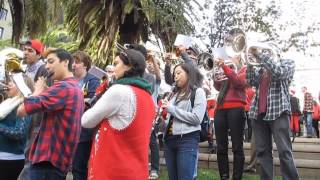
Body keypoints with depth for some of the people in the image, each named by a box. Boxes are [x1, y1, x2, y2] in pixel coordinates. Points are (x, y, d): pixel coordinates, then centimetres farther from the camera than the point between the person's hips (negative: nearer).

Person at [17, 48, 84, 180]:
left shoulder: (62, 87, -17)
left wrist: (38, 91, -4)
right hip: (60, 160, 10)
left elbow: (21, 110, -20)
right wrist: (45, 91, 7)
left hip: (47, 160, -10)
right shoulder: (76, 88, 15)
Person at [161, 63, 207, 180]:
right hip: (169, 139, 6)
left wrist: (171, 108, -11)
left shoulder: (198, 92, -1)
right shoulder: (175, 93, 16)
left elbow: (196, 118, -14)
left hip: (187, 140, -6)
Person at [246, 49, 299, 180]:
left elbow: (278, 72, -13)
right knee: (262, 151, 5)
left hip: (278, 111, -4)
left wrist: (259, 55, -13)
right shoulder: (260, 68, 20)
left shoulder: (288, 62, 9)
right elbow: (251, 81, 4)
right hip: (258, 112, 5)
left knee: (284, 151, -8)